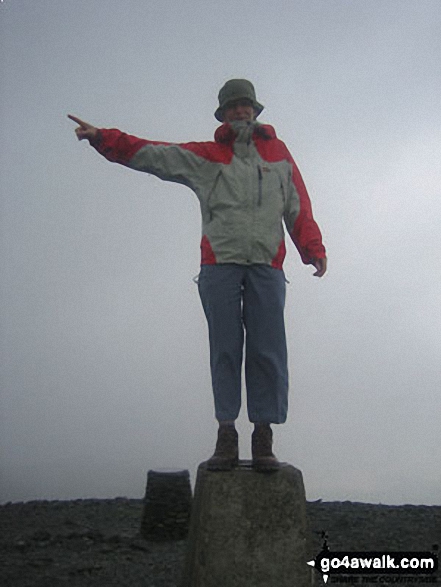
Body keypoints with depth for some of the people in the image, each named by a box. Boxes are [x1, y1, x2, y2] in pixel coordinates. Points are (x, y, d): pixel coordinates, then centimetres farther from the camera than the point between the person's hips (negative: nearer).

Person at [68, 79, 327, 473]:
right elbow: (149, 153, 9)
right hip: (219, 264, 0)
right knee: (224, 350, -2)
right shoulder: (205, 156, 16)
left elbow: (298, 206, 18)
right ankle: (226, 435, 1)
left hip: (267, 266, 1)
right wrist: (102, 138, -3)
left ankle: (263, 435, -1)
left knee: (267, 352, -5)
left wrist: (314, 250, 9)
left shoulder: (278, 152, 20)